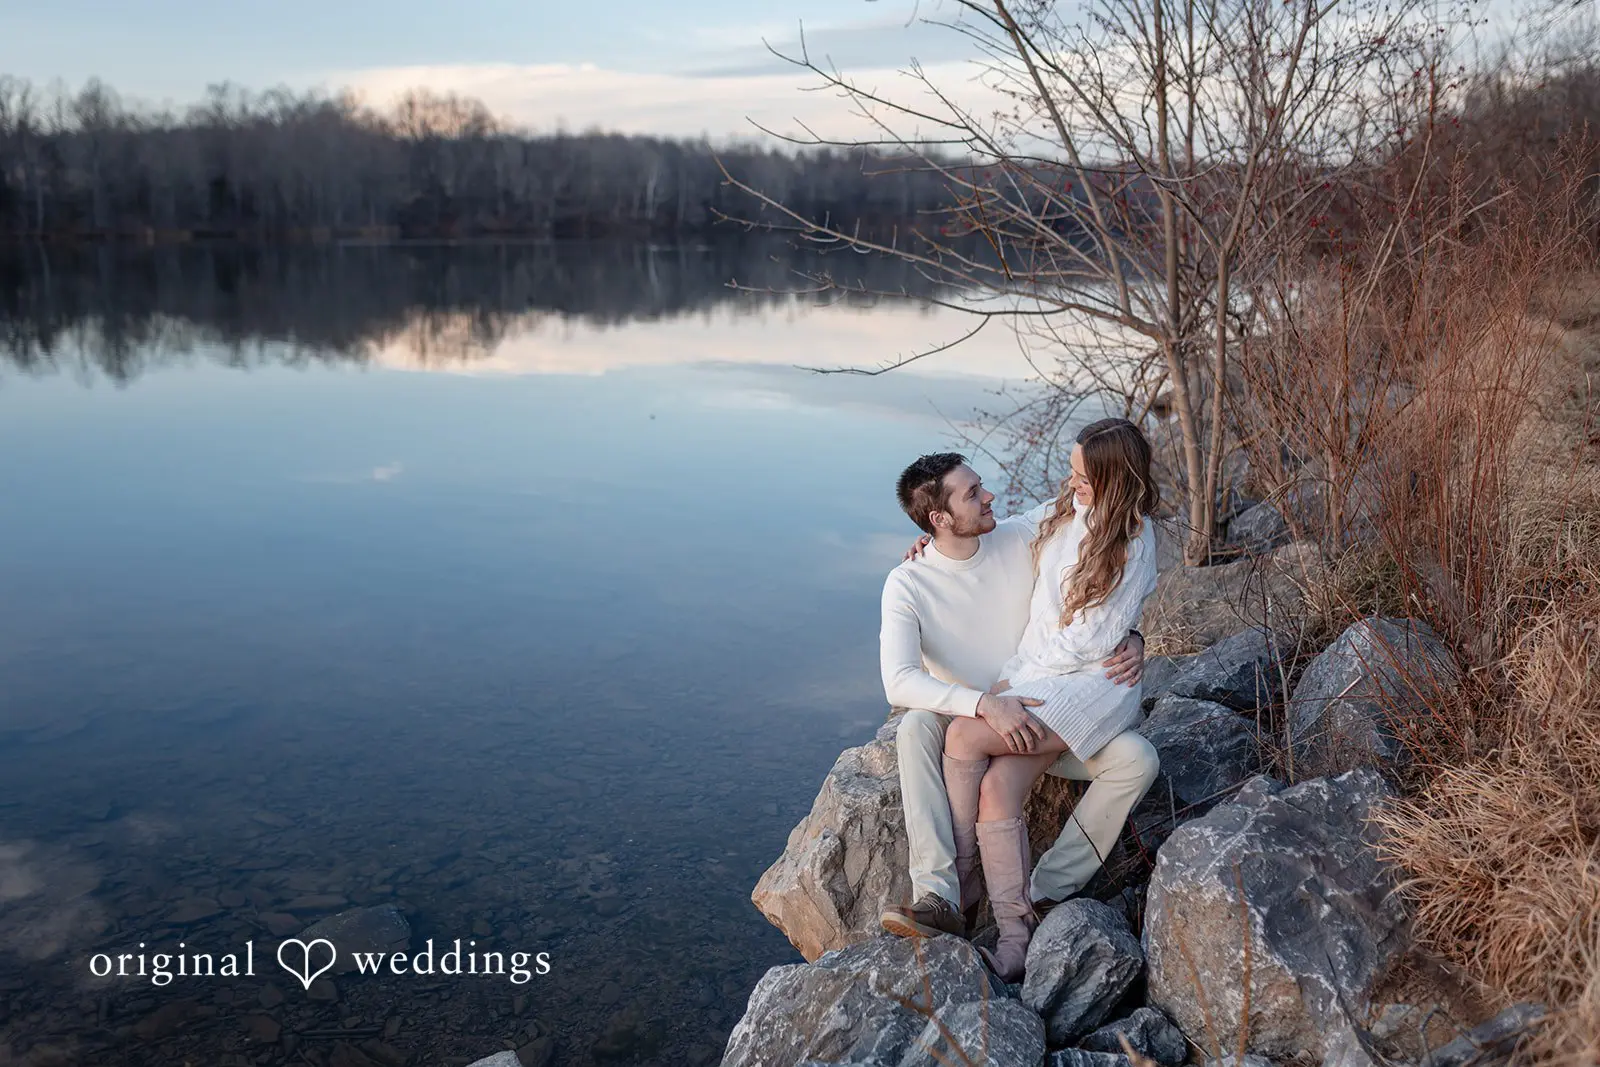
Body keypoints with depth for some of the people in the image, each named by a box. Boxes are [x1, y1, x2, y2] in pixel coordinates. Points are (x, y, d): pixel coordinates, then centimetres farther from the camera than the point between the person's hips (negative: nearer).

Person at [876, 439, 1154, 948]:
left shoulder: (1022, 537, -8)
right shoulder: (907, 585, -16)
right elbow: (899, 682, -28)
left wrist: (1131, 637, -12)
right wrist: (985, 705, -42)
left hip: (1043, 717, 3)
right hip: (965, 726, -3)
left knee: (1137, 759, -22)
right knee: (915, 726, -36)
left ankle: (1048, 892, -17)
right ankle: (939, 897, -36)